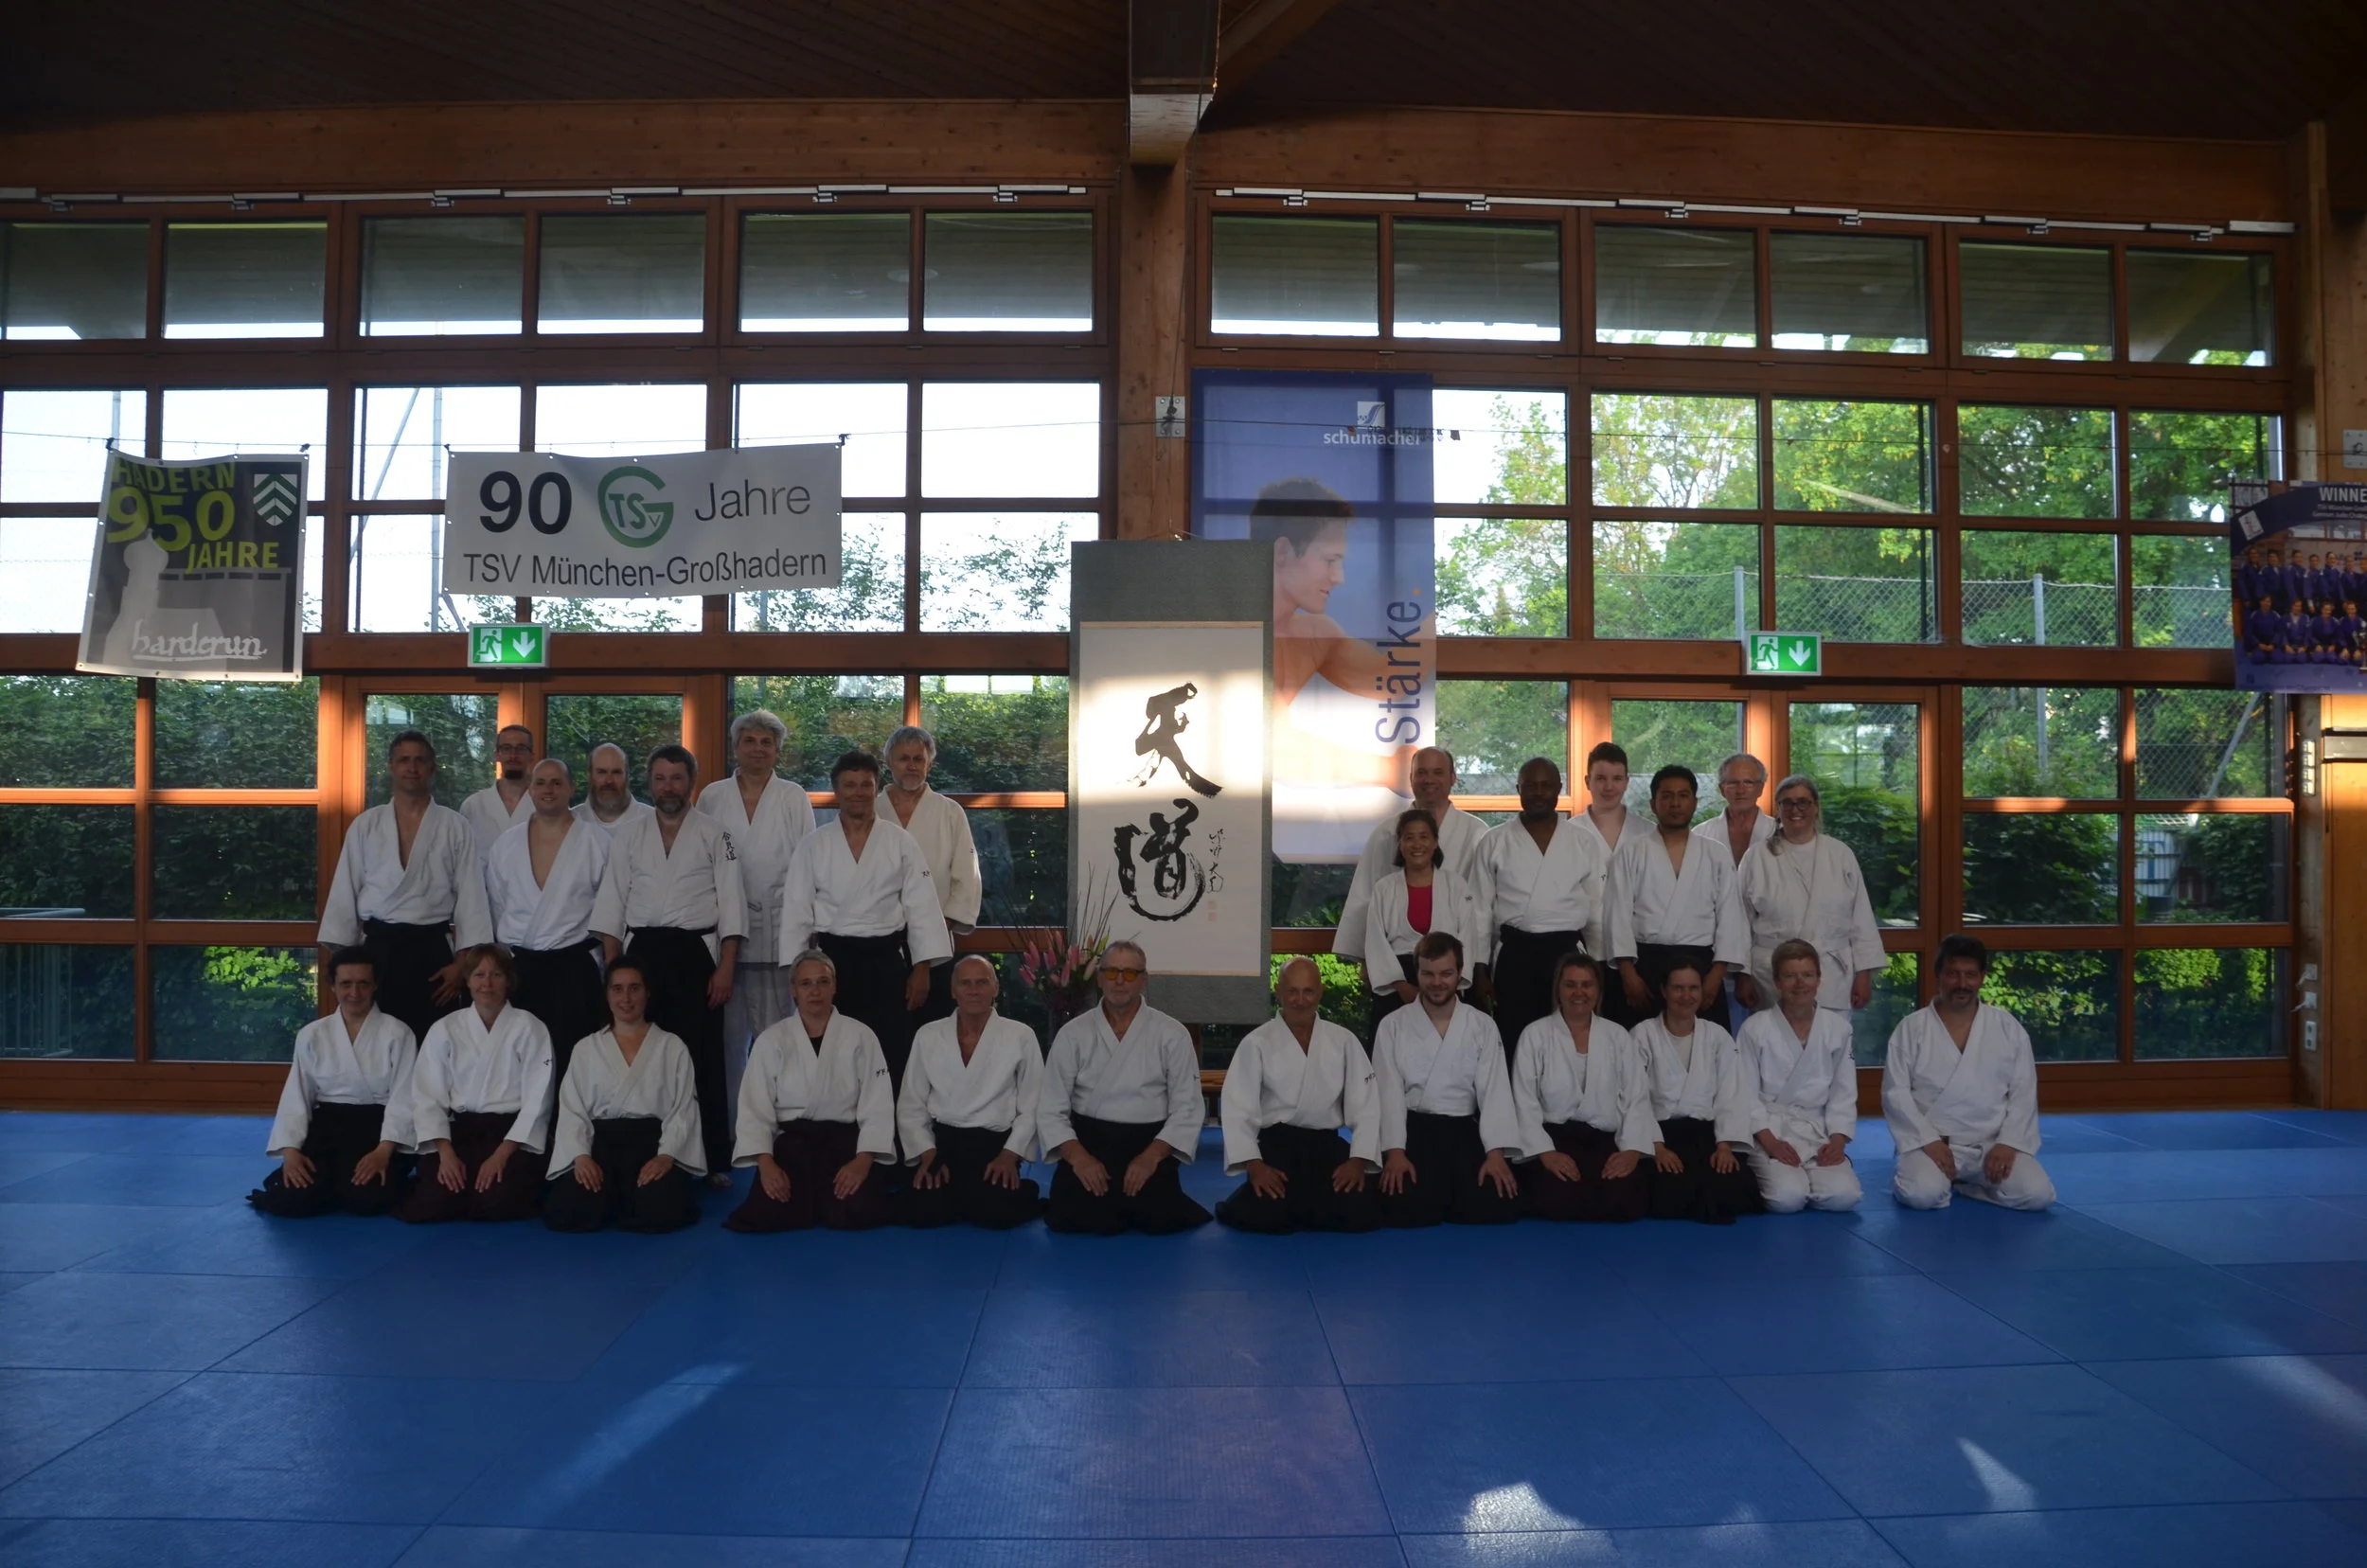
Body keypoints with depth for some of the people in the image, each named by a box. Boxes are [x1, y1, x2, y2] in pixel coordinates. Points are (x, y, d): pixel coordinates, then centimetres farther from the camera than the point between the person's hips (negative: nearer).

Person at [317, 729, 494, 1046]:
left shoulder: (454, 826, 1)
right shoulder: (365, 825, 6)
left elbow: (471, 896, -1)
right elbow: (345, 892, 6)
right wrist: (337, 956, 0)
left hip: (432, 949, -1)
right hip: (378, 948, 1)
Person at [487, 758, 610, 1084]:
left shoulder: (597, 840, -3)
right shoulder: (506, 843, 8)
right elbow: (496, 905, 17)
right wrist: (507, 953, 16)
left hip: (574, 967, -3)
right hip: (518, 967, 3)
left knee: (572, 1060, -3)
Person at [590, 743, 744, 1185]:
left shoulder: (714, 834, 3)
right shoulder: (627, 836, 9)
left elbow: (731, 904, -1)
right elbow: (611, 904, 8)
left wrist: (725, 968, -9)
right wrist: (613, 968, 0)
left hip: (697, 951, -2)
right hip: (642, 951, 2)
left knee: (703, 1058, -1)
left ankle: (712, 1160, 6)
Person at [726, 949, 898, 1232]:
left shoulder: (861, 1036, 0)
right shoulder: (770, 1040, 3)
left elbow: (877, 1107, -4)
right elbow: (754, 1109, -2)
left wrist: (863, 1160, -19)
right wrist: (766, 1163, -17)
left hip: (846, 1140, 0)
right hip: (791, 1141, 1)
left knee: (856, 1213, -26)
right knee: (766, 1215, -24)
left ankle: (827, 1194, 12)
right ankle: (811, 1196, 11)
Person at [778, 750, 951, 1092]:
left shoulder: (900, 842, 1)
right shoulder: (814, 844, 2)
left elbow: (922, 908, 0)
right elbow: (796, 910, 3)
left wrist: (922, 968, -4)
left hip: (887, 960, 0)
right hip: (833, 959, 1)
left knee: (890, 1058, 0)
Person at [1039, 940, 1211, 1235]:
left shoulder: (1172, 1034, -1)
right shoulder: (1073, 1033, 1)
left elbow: (1187, 1107, -2)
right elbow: (1051, 1108, 0)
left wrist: (1151, 1156, -16)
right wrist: (1078, 1156, -16)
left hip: (1149, 1145, 0)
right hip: (1087, 1142, 0)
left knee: (1160, 1218, -23)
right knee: (1076, 1218, -23)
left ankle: (1125, 1205, 15)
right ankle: (1115, 1203, 14)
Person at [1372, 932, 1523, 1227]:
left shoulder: (1482, 1026, 5)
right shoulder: (1394, 1026, 2)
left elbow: (1495, 1091, -3)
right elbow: (1389, 1093, -4)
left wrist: (1496, 1153, -16)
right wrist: (1395, 1151, -17)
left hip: (1464, 1129, 2)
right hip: (1413, 1129, -2)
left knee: (1498, 1207, -20)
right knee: (1406, 1209, -26)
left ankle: (1449, 1203, 14)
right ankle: (1435, 1198, 11)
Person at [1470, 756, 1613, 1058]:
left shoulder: (1586, 841, 5)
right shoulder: (1495, 841, 2)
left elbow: (1598, 909, 9)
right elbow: (1480, 909, 5)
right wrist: (1479, 970, 2)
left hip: (1567, 952, 1)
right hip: (1514, 954, -1)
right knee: (1513, 1041, 1)